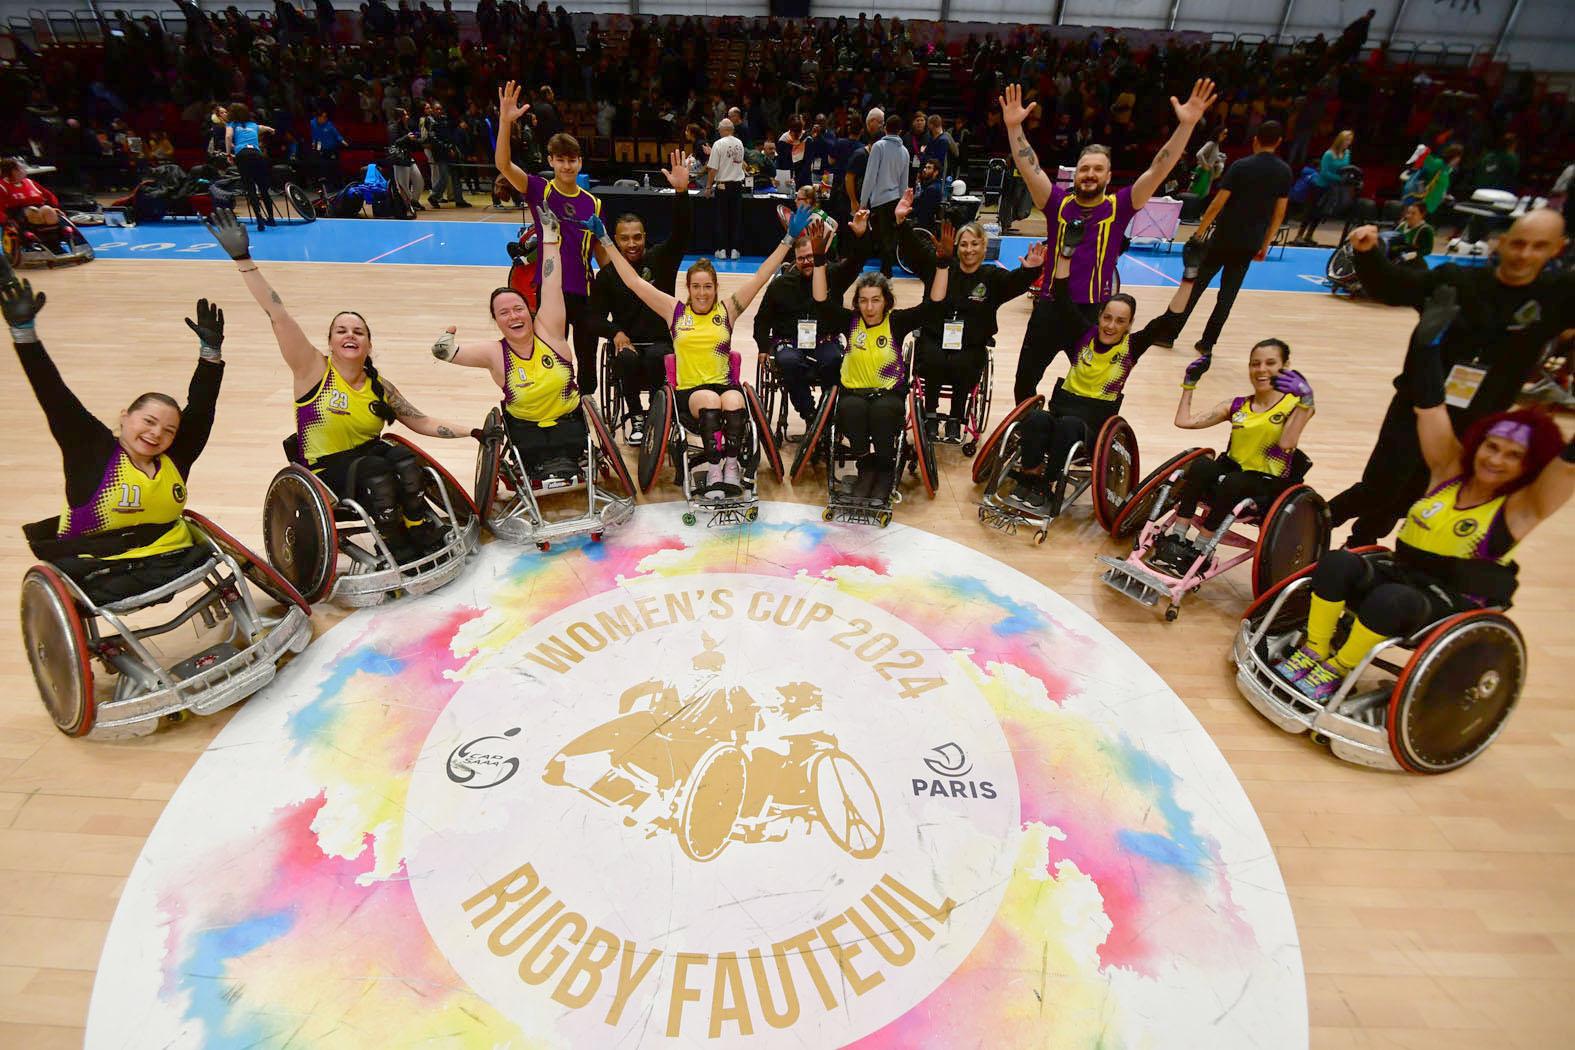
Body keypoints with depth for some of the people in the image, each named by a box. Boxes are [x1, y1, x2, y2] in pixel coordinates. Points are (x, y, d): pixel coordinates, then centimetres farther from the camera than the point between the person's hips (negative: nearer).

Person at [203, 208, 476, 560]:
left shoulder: (380, 387, 5)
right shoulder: (313, 370, -5)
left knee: (405, 459, -29)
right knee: (377, 474, -34)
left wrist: (473, 432, -1)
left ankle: (425, 539, -20)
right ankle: (399, 553, -21)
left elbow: (423, 422, 9)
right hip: (327, 473, -3)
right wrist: (243, 258, -23)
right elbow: (277, 316, -15)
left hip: (372, 456, 3)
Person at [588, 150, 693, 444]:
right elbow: (597, 314, 7)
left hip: (661, 340, -1)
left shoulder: (660, 259, 3)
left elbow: (682, 232, -13)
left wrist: (681, 192, -30)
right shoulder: (607, 274, 5)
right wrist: (615, 332, -15)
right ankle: (636, 416, -11)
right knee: (627, 359, -34)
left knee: (655, 357, -35)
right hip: (627, 341, 1)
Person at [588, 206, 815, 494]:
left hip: (724, 384, 1)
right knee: (710, 400, -34)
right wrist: (606, 241, 11)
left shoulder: (727, 310, 11)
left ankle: (731, 465, -25)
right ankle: (713, 469, -32)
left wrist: (789, 238, 6)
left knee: (733, 402, -34)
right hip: (689, 389, 0)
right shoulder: (675, 311, 11)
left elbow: (761, 277, 8)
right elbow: (634, 281, 10)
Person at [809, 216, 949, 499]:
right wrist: (819, 259, -16)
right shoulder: (850, 320, 1)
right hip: (853, 391, 1)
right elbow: (822, 302, -9)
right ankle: (866, 466, -16)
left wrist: (943, 263, -19)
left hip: (889, 393, -1)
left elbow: (933, 305, -10)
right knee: (852, 409, -34)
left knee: (882, 410, -35)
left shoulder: (897, 322, -2)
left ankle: (884, 470, -17)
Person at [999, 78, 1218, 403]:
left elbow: (1157, 171, -9)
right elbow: (1029, 168, -9)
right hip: (1050, 307, 0)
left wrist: (1186, 125, -19)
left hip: (1095, 311, 0)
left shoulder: (1118, 206, 1)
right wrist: (1014, 127, -20)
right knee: (1024, 379, 10)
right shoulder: (1058, 202, 1)